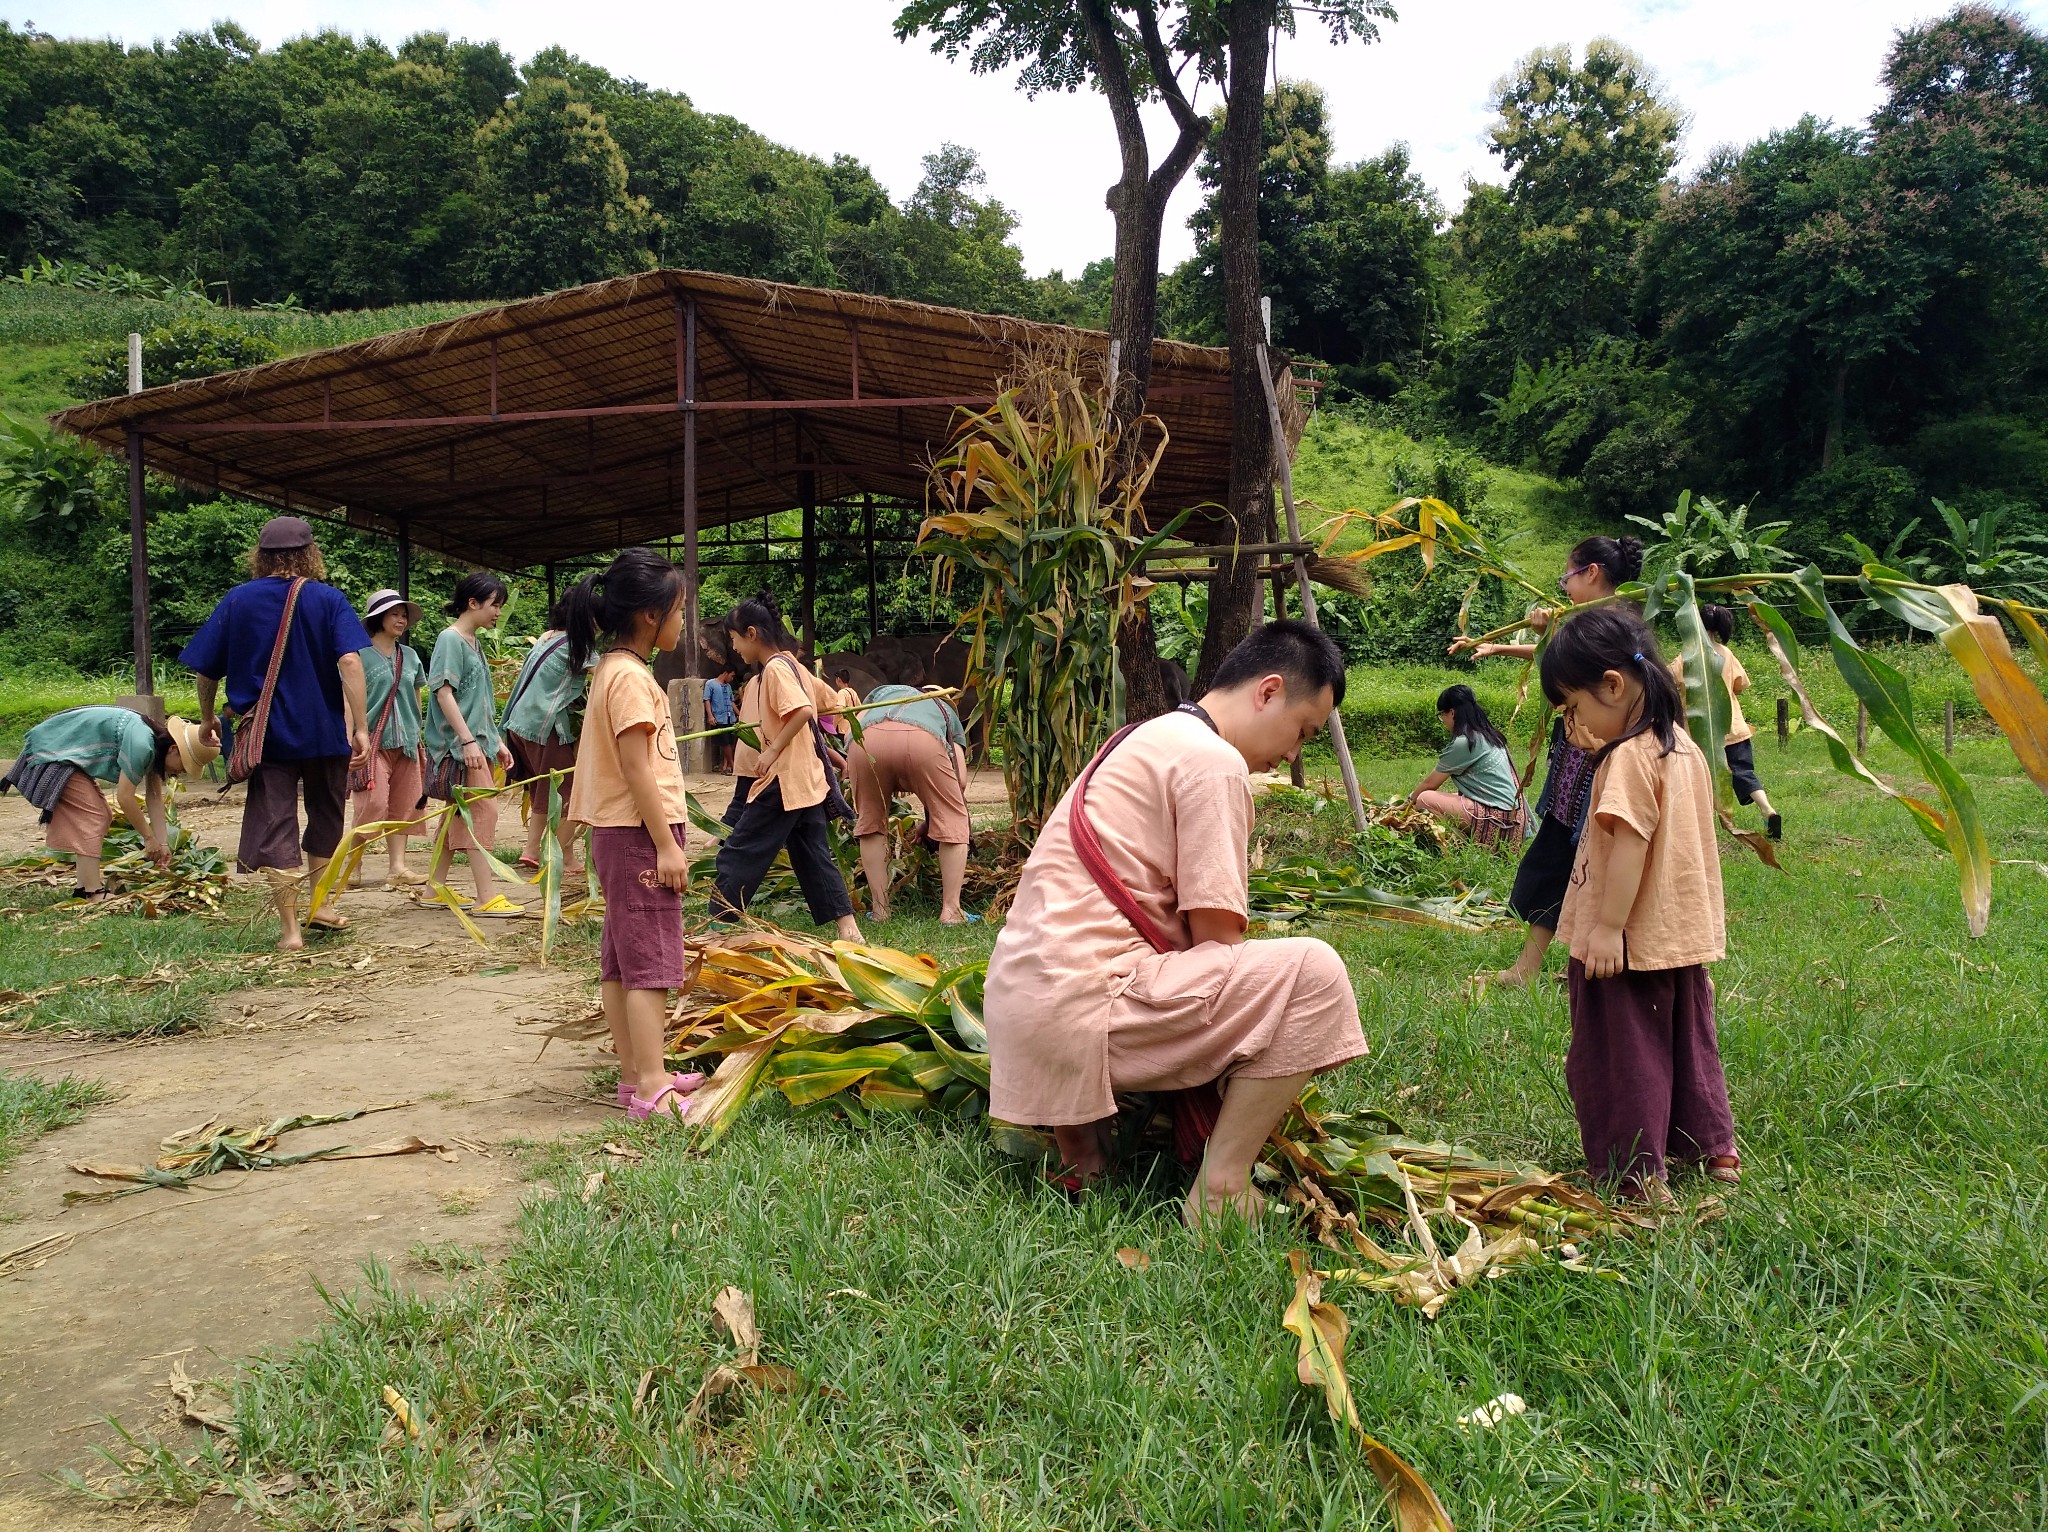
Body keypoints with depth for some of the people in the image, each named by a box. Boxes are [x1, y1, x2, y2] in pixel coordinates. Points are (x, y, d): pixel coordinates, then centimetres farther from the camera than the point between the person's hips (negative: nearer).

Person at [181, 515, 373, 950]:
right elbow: (350, 661, -17)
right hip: (325, 731, 0)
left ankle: (290, 928, 3)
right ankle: (321, 906, 26)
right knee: (326, 817, 20)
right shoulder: (328, 599, -3)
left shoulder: (237, 600, 2)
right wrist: (360, 727, -17)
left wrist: (207, 719, 23)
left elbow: (206, 669, 6)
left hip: (267, 734, 0)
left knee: (275, 827, 4)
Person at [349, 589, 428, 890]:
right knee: (373, 804, -12)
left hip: (405, 742, 6)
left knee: (403, 806, 4)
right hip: (373, 741, -6)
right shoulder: (361, 654, -2)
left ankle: (397, 867, 8)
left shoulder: (410, 656, 14)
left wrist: (418, 737, 18)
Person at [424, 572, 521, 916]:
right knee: (484, 810, -12)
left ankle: (436, 887, 19)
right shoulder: (450, 639, -10)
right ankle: (487, 897, -11)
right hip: (460, 743, -9)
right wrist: (468, 740, -23)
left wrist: (496, 741, 21)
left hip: (475, 742, 9)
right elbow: (443, 693, -17)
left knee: (458, 815, 12)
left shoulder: (472, 642, 17)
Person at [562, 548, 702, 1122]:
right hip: (640, 834, -10)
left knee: (621, 961, 11)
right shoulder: (630, 676, -16)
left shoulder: (615, 669, 15)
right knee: (651, 962, -9)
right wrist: (666, 845, -20)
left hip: (621, 834, 10)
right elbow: (636, 768, -21)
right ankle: (652, 1089, -8)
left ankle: (637, 1075, 19)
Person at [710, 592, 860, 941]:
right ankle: (848, 927, 9)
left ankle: (715, 925, 1)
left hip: (783, 781, -10)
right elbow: (832, 702, 22)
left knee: (738, 853, -2)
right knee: (814, 856, 11)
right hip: (808, 780, 10)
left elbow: (803, 709, -29)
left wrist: (773, 750, -23)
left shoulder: (775, 668, -14)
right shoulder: (794, 666, 14)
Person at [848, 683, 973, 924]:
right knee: (952, 823, 16)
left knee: (871, 822, 23)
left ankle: (879, 909, 23)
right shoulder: (946, 711, 39)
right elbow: (960, 780, 23)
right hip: (923, 740, -2)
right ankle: (951, 909, 13)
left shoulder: (880, 693, 45)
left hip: (866, 740, 2)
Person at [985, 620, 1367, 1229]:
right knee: (1312, 971, -13)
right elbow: (1216, 938, -11)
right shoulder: (1213, 760, -9)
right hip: (1080, 1008, -10)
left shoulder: (1147, 739, 21)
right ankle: (1221, 1192, -9)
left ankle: (1077, 1132, 18)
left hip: (1020, 1000, 10)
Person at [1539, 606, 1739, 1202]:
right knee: (1688, 1040, 22)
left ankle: (1636, 1173, 11)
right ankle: (1713, 1147, 34)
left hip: (1631, 942, -9)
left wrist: (1608, 927, -24)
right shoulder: (1683, 746, 7)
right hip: (1685, 933, 9)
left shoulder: (1629, 756, -22)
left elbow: (1630, 843, -27)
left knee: (1622, 1058, 4)